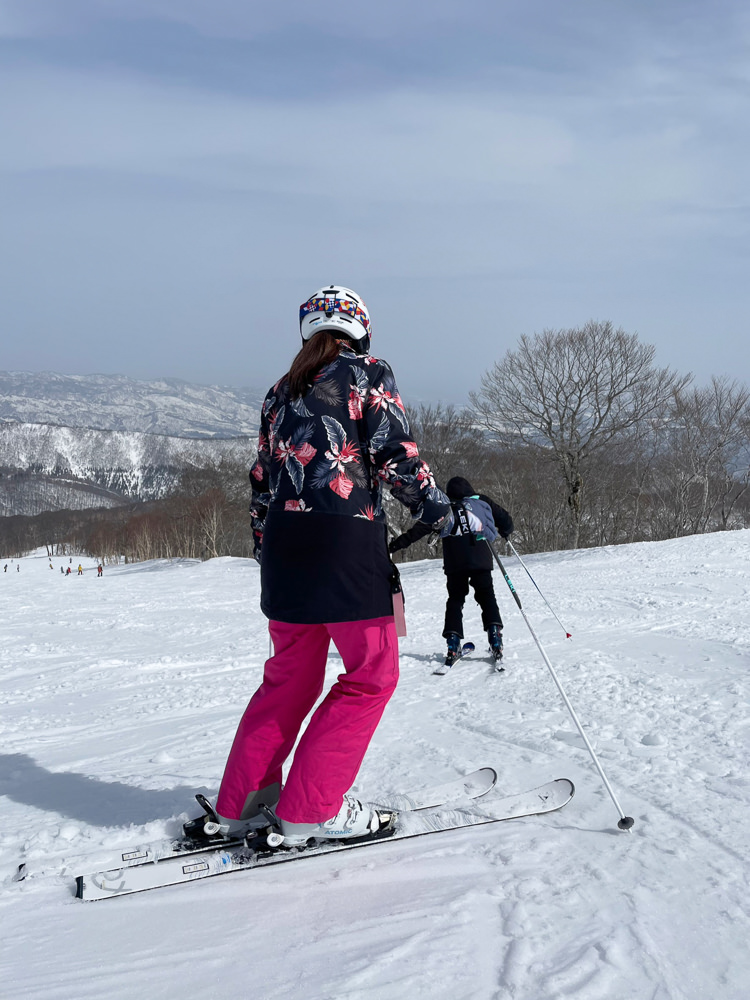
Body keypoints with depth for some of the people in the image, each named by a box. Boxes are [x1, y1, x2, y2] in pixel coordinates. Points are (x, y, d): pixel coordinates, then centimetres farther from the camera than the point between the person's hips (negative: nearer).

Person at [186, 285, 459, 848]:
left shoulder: (280, 393, 19)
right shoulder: (369, 374, 3)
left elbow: (263, 481, 19)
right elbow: (395, 454, -8)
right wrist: (439, 510, 1)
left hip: (284, 543, 7)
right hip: (348, 539, -6)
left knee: (291, 676, 17)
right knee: (372, 674, 4)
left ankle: (240, 803, 20)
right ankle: (310, 810, 2)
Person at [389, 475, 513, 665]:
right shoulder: (483, 502, 14)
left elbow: (418, 530, 7)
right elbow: (505, 520, 18)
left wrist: (395, 545, 7)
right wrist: (505, 532, 41)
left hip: (454, 564, 0)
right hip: (481, 561, 0)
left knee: (455, 600, 10)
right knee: (487, 597, 11)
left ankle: (453, 644, -3)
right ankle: (494, 634, -7)